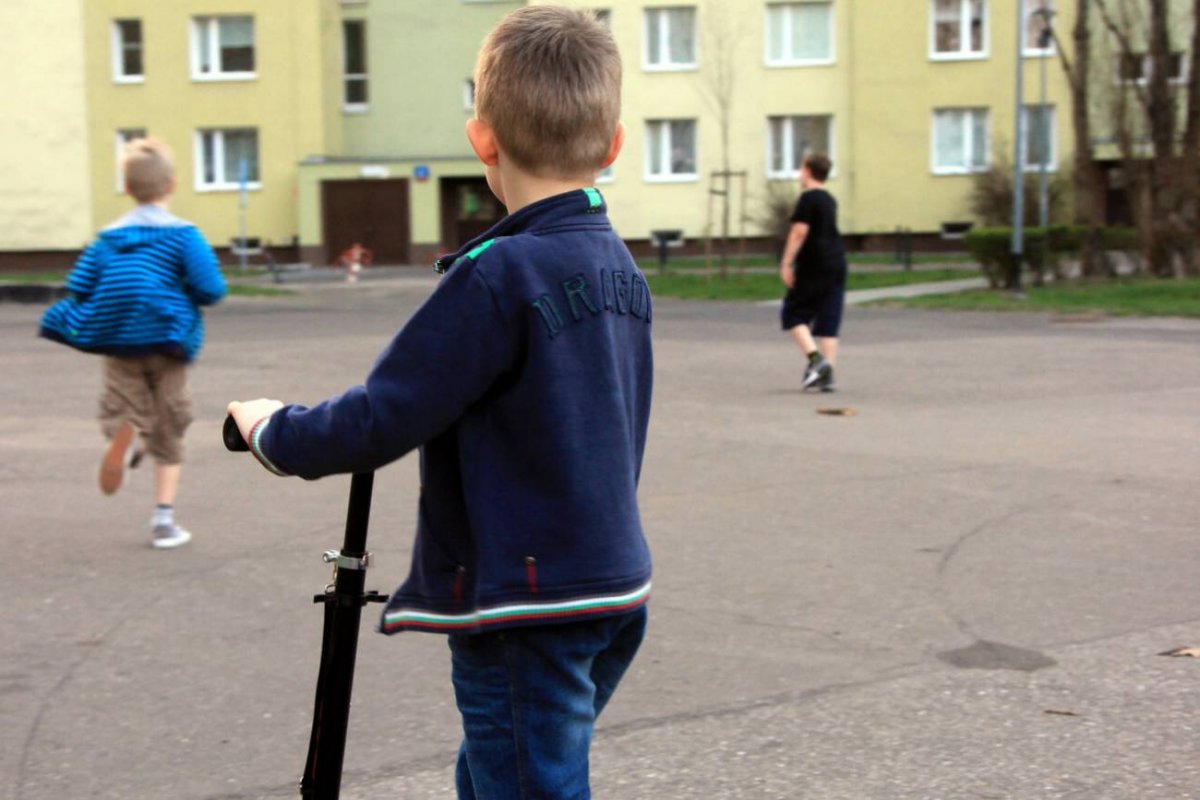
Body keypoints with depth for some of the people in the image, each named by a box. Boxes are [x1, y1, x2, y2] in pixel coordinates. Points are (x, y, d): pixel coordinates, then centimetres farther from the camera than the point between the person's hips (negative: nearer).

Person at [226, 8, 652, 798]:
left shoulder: (497, 276, -20)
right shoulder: (620, 267, 6)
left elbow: (381, 422, -18)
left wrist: (273, 432, -1)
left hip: (527, 611, -8)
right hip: (613, 590, 8)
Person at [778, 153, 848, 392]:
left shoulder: (808, 198, -8)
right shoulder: (830, 200, 16)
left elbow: (799, 232, -15)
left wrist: (786, 263, -14)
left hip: (813, 267, -7)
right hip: (837, 264, 7)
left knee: (793, 314, 3)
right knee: (828, 322, 6)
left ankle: (815, 358, -14)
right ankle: (827, 374, 2)